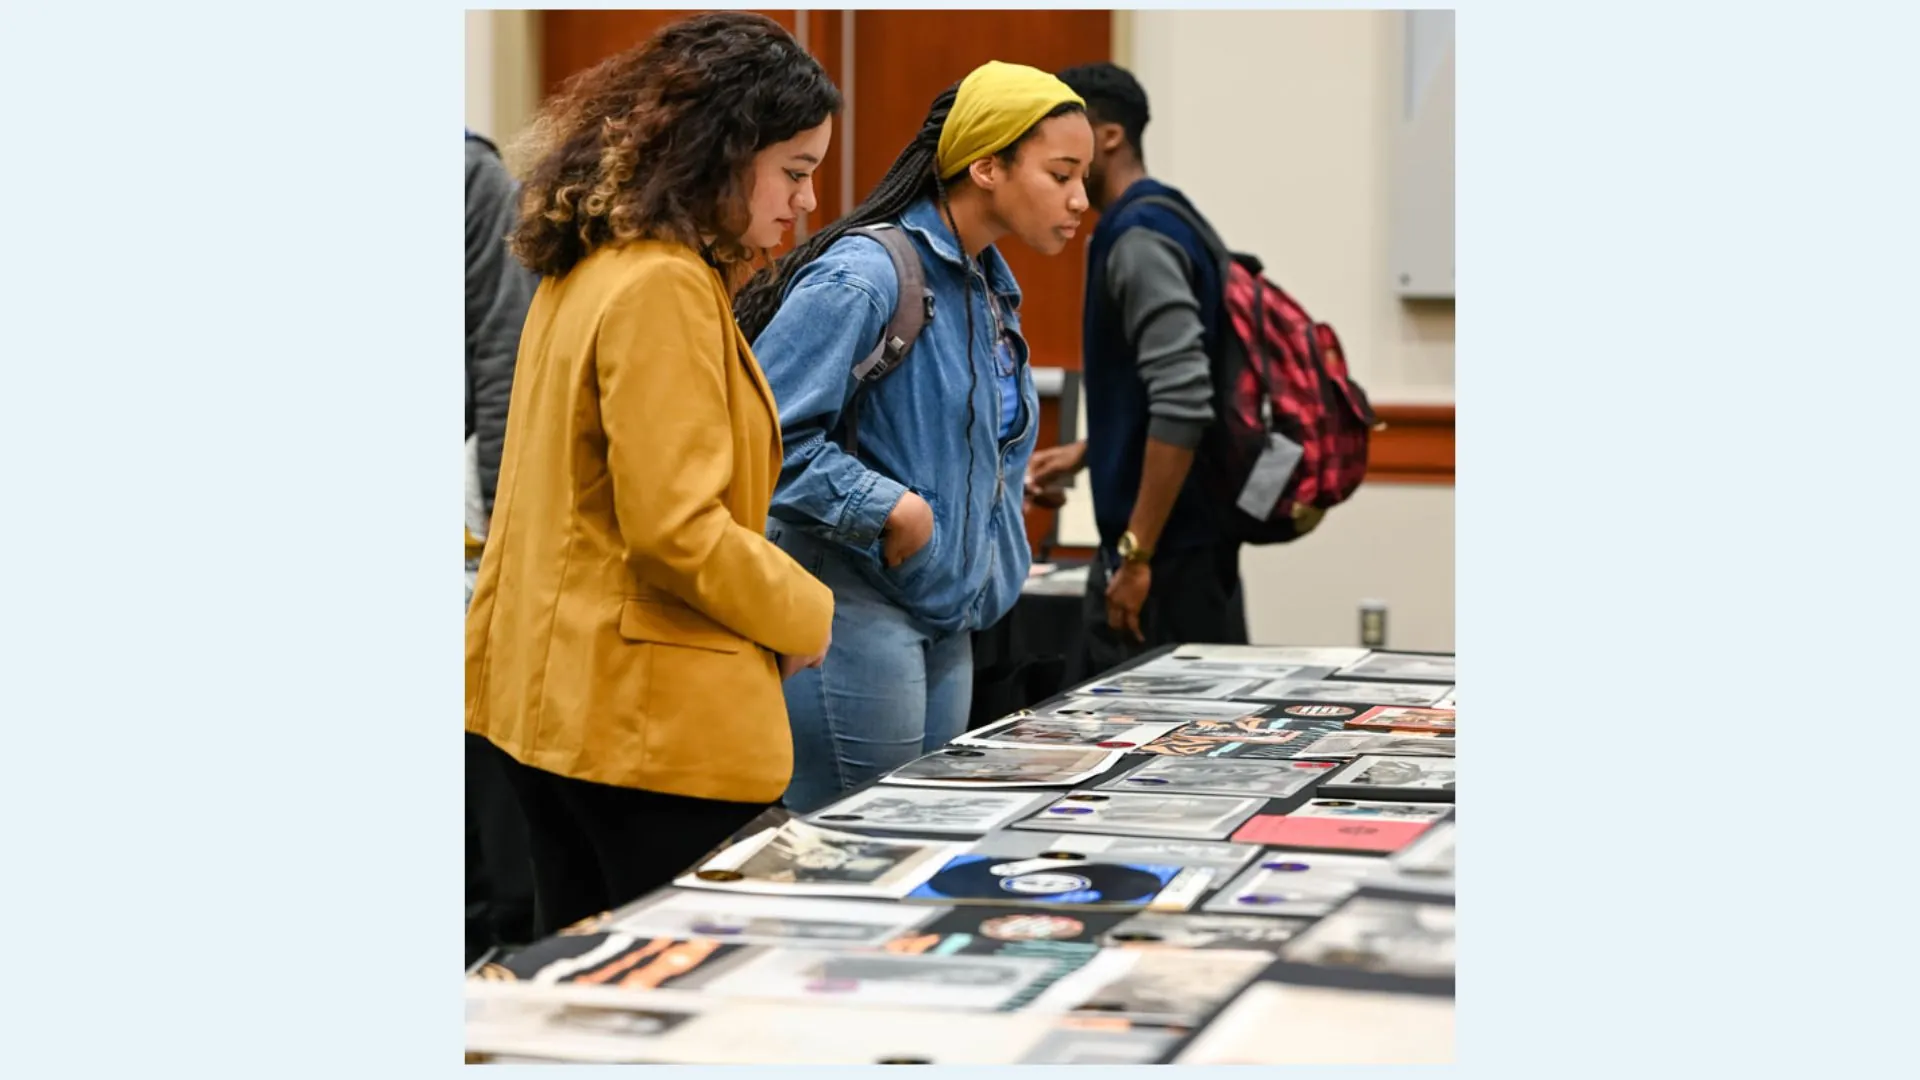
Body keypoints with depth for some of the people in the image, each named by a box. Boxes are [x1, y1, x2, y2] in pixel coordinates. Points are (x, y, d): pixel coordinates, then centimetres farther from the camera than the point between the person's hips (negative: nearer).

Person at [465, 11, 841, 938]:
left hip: (552, 704, 10)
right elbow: (677, 529, -21)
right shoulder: (665, 288, -16)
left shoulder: (581, 275, 12)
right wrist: (804, 615, -6)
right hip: (651, 722, -10)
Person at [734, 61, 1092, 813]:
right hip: (854, 609, -9)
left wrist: (991, 565, 15)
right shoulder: (864, 277, -16)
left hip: (948, 622, 9)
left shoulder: (990, 288, 13)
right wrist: (892, 511, -19)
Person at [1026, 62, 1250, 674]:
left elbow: (1183, 403, -26)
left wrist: (1136, 553, -25)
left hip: (1166, 548, -10)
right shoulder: (1142, 225, 14)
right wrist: (1084, 453, 21)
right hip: (1177, 539, 10)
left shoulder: (1139, 238, -17)